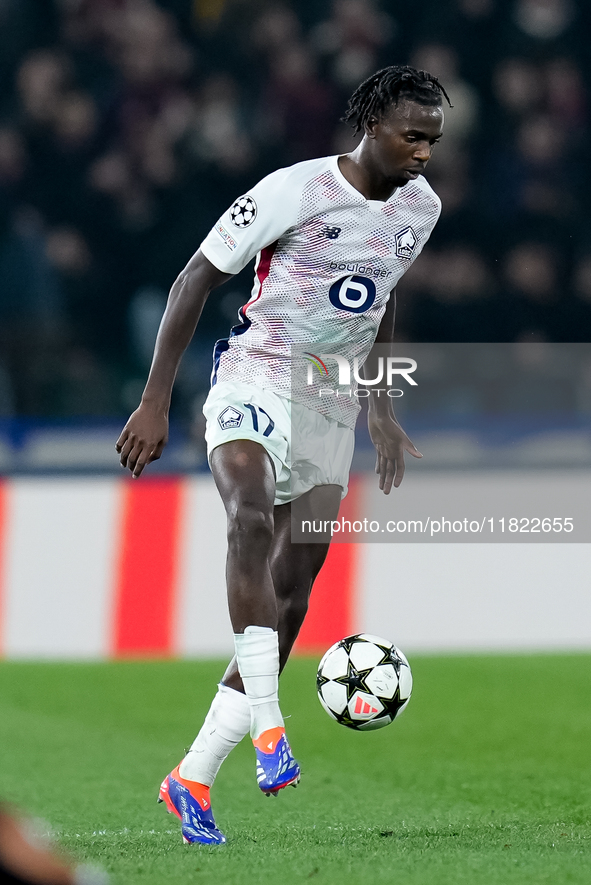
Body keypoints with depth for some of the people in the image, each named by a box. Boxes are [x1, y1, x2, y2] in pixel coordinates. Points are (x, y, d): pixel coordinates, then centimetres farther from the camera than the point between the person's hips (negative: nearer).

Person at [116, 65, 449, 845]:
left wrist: (382, 409, 23)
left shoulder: (421, 208, 5)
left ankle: (193, 778, 7)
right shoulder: (294, 191, -15)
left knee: (294, 582, 1)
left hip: (333, 404, 7)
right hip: (257, 379, -6)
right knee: (253, 515, -35)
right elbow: (197, 277, -10)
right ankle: (267, 729, -37)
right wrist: (156, 401, -13)